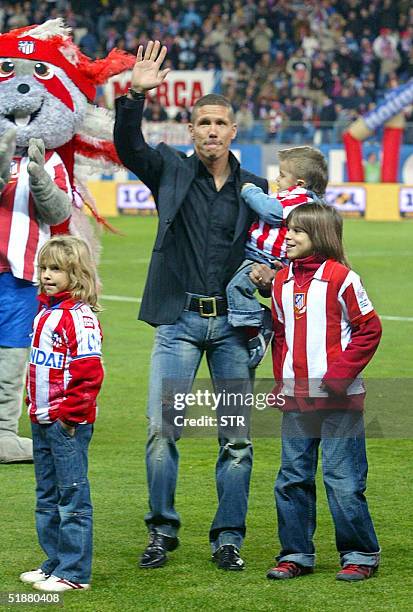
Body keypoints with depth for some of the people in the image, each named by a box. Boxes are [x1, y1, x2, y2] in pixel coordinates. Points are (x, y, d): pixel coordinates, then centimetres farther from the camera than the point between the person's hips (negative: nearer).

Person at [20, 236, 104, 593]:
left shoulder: (80, 317, -14)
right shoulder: (45, 314, 14)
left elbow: (89, 373, -18)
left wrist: (70, 412, -17)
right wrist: (34, 405, 18)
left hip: (68, 423, -9)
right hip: (42, 422, 9)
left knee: (72, 497, -4)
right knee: (47, 498, 15)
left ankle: (74, 572, 0)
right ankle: (55, 562, 23)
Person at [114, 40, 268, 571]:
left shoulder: (254, 188, 10)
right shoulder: (170, 170, 6)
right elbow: (128, 146, -10)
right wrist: (135, 95, -24)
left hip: (233, 322, 1)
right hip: (179, 320, -1)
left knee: (237, 436, 0)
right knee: (162, 428, -8)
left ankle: (228, 538, 10)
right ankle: (162, 532, 5)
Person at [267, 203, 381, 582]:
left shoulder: (341, 278, -8)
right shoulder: (282, 281, 10)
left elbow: (369, 329, -6)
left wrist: (340, 374, -12)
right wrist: (282, 378, 8)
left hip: (339, 399, -6)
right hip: (295, 401, 6)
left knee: (343, 480, -3)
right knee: (292, 479, 8)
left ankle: (361, 555, 8)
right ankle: (296, 554, 17)